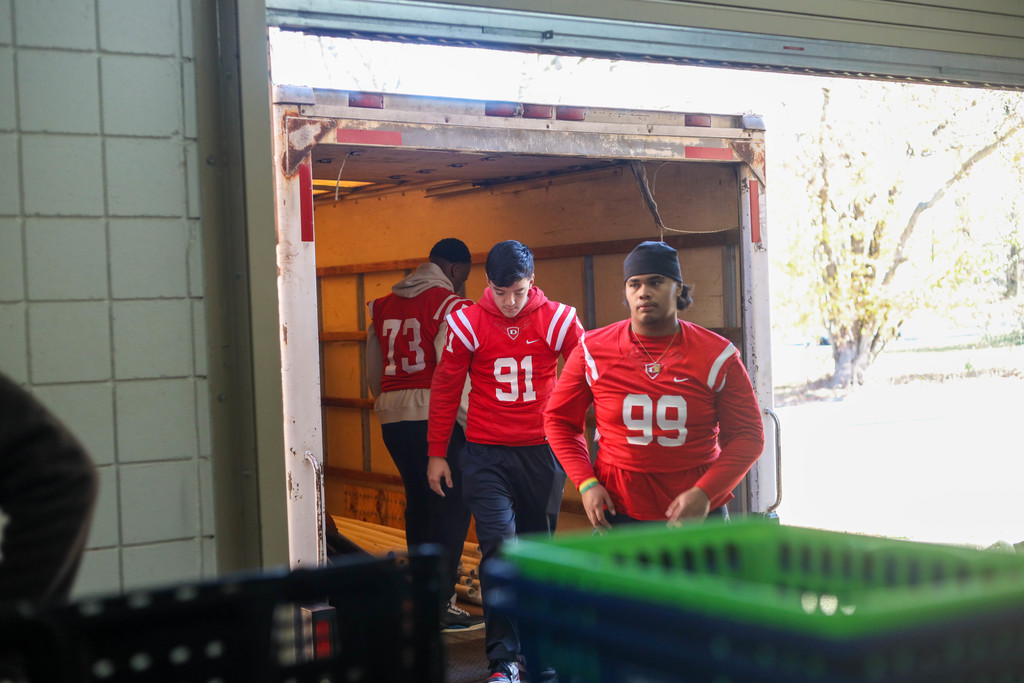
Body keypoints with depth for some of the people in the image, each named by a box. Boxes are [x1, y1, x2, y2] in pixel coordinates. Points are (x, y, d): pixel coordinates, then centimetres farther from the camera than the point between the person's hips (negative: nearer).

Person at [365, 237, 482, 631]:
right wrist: (470, 422, -8)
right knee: (451, 506, -1)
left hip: (392, 418, 7)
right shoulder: (449, 304, -7)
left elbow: (373, 373, 19)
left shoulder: (383, 306, 15)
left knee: (419, 502, 17)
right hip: (435, 417, -7)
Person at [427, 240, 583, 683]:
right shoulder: (467, 323, -3)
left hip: (542, 451, 1)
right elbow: (445, 389, 5)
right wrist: (437, 454, 7)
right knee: (499, 547, -13)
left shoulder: (557, 320, -4)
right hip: (486, 455, -1)